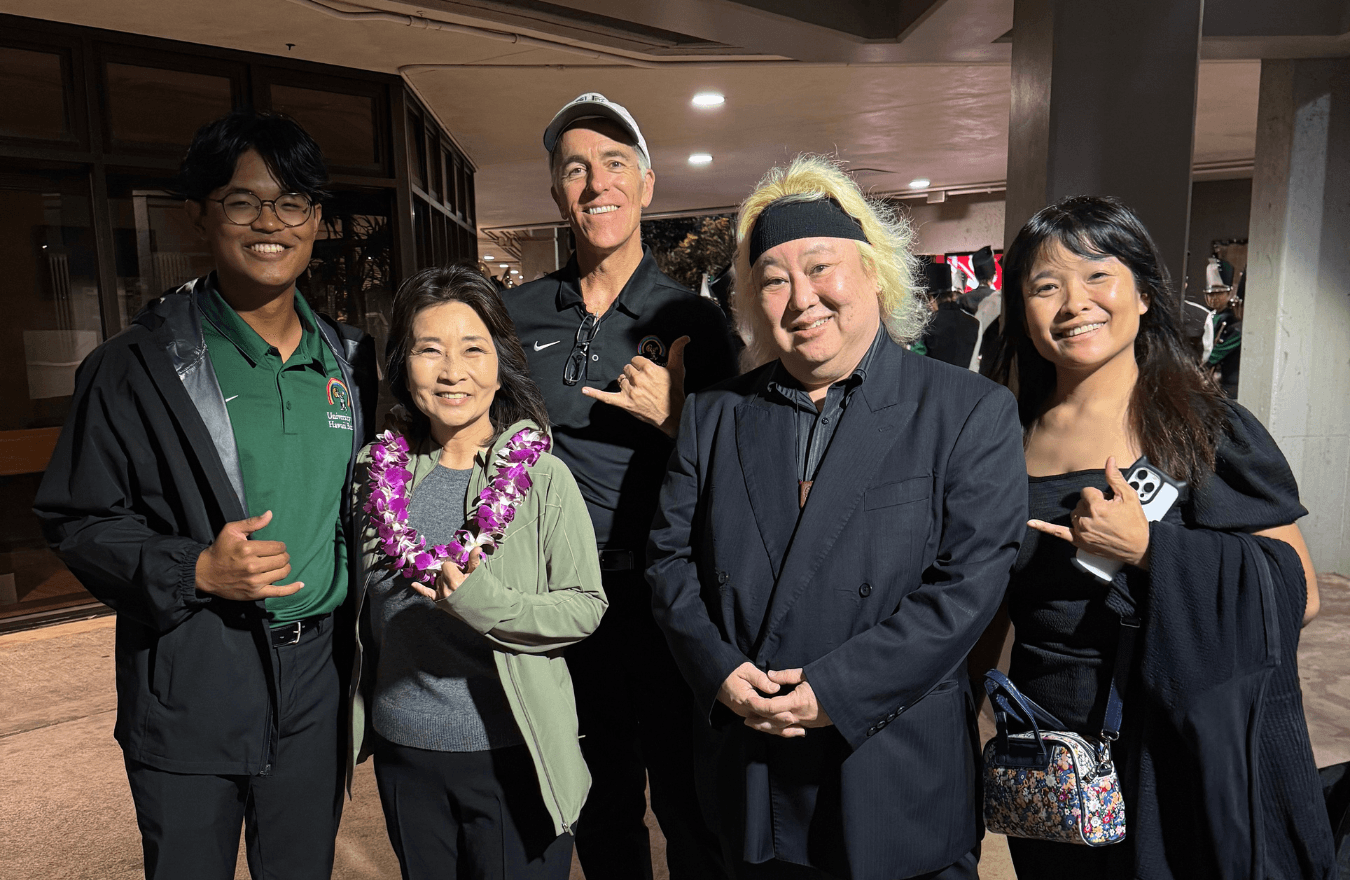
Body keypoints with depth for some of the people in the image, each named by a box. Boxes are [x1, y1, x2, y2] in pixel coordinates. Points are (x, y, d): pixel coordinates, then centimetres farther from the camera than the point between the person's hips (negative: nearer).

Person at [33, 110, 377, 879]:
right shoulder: (139, 365, -8)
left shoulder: (352, 359, 5)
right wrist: (196, 570, -19)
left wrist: (365, 638, 5)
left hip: (318, 675, 4)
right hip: (189, 690, -3)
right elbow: (77, 519, -4)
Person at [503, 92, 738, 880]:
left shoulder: (691, 319, -7)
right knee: (600, 811, 22)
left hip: (666, 601, -3)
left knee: (686, 806, 14)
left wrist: (674, 419, -21)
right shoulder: (519, 314, 2)